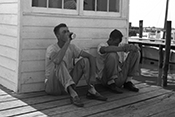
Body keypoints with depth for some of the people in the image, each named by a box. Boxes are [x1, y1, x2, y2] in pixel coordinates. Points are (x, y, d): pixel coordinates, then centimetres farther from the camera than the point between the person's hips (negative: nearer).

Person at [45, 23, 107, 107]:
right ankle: (73, 94, -45)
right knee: (60, 63, -34)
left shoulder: (72, 47, 2)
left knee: (84, 61, -8)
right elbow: (57, 60, -40)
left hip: (69, 82, 6)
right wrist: (67, 42, -31)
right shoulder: (51, 48, -15)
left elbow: (91, 57, -3)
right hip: (52, 85, -5)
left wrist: (92, 75, -18)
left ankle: (91, 91, -16)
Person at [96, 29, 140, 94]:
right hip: (106, 77, -6)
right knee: (112, 55, -31)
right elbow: (105, 49, -33)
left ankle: (128, 82, 1)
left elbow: (136, 48, 6)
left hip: (121, 75, 6)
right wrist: (123, 48, -33)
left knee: (136, 52, 2)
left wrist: (131, 47, -18)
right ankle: (111, 83, -15)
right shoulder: (102, 45, -6)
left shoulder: (120, 46, 12)